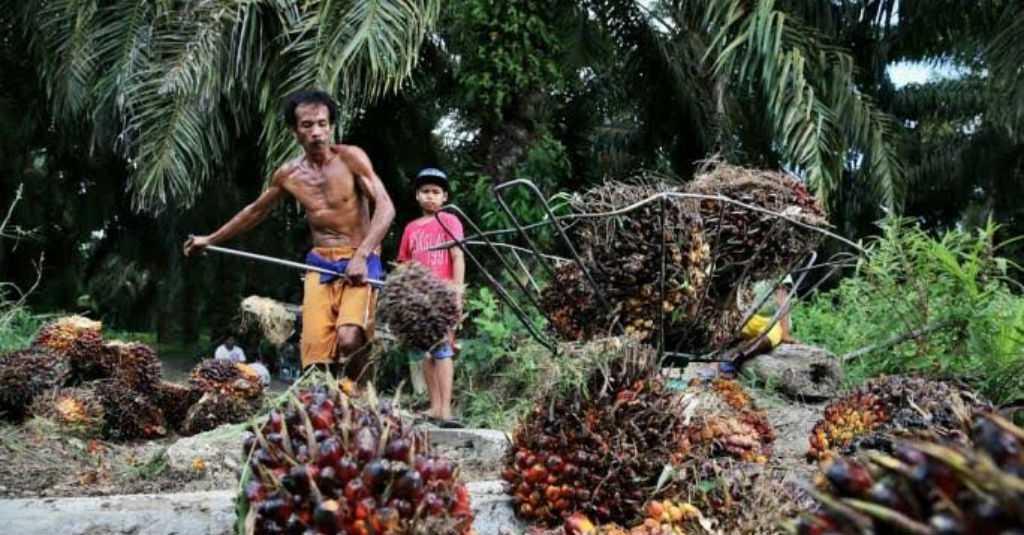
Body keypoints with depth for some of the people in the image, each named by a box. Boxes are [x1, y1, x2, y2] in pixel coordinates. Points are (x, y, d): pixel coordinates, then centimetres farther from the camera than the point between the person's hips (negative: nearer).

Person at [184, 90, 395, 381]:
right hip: (320, 266, 5)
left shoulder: (350, 157, -9)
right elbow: (256, 210, 24)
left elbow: (385, 207, -15)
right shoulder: (288, 175, 6)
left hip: (361, 263, -4)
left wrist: (361, 255, -27)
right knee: (316, 354, -5)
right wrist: (211, 239, 30)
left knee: (349, 339, -26)